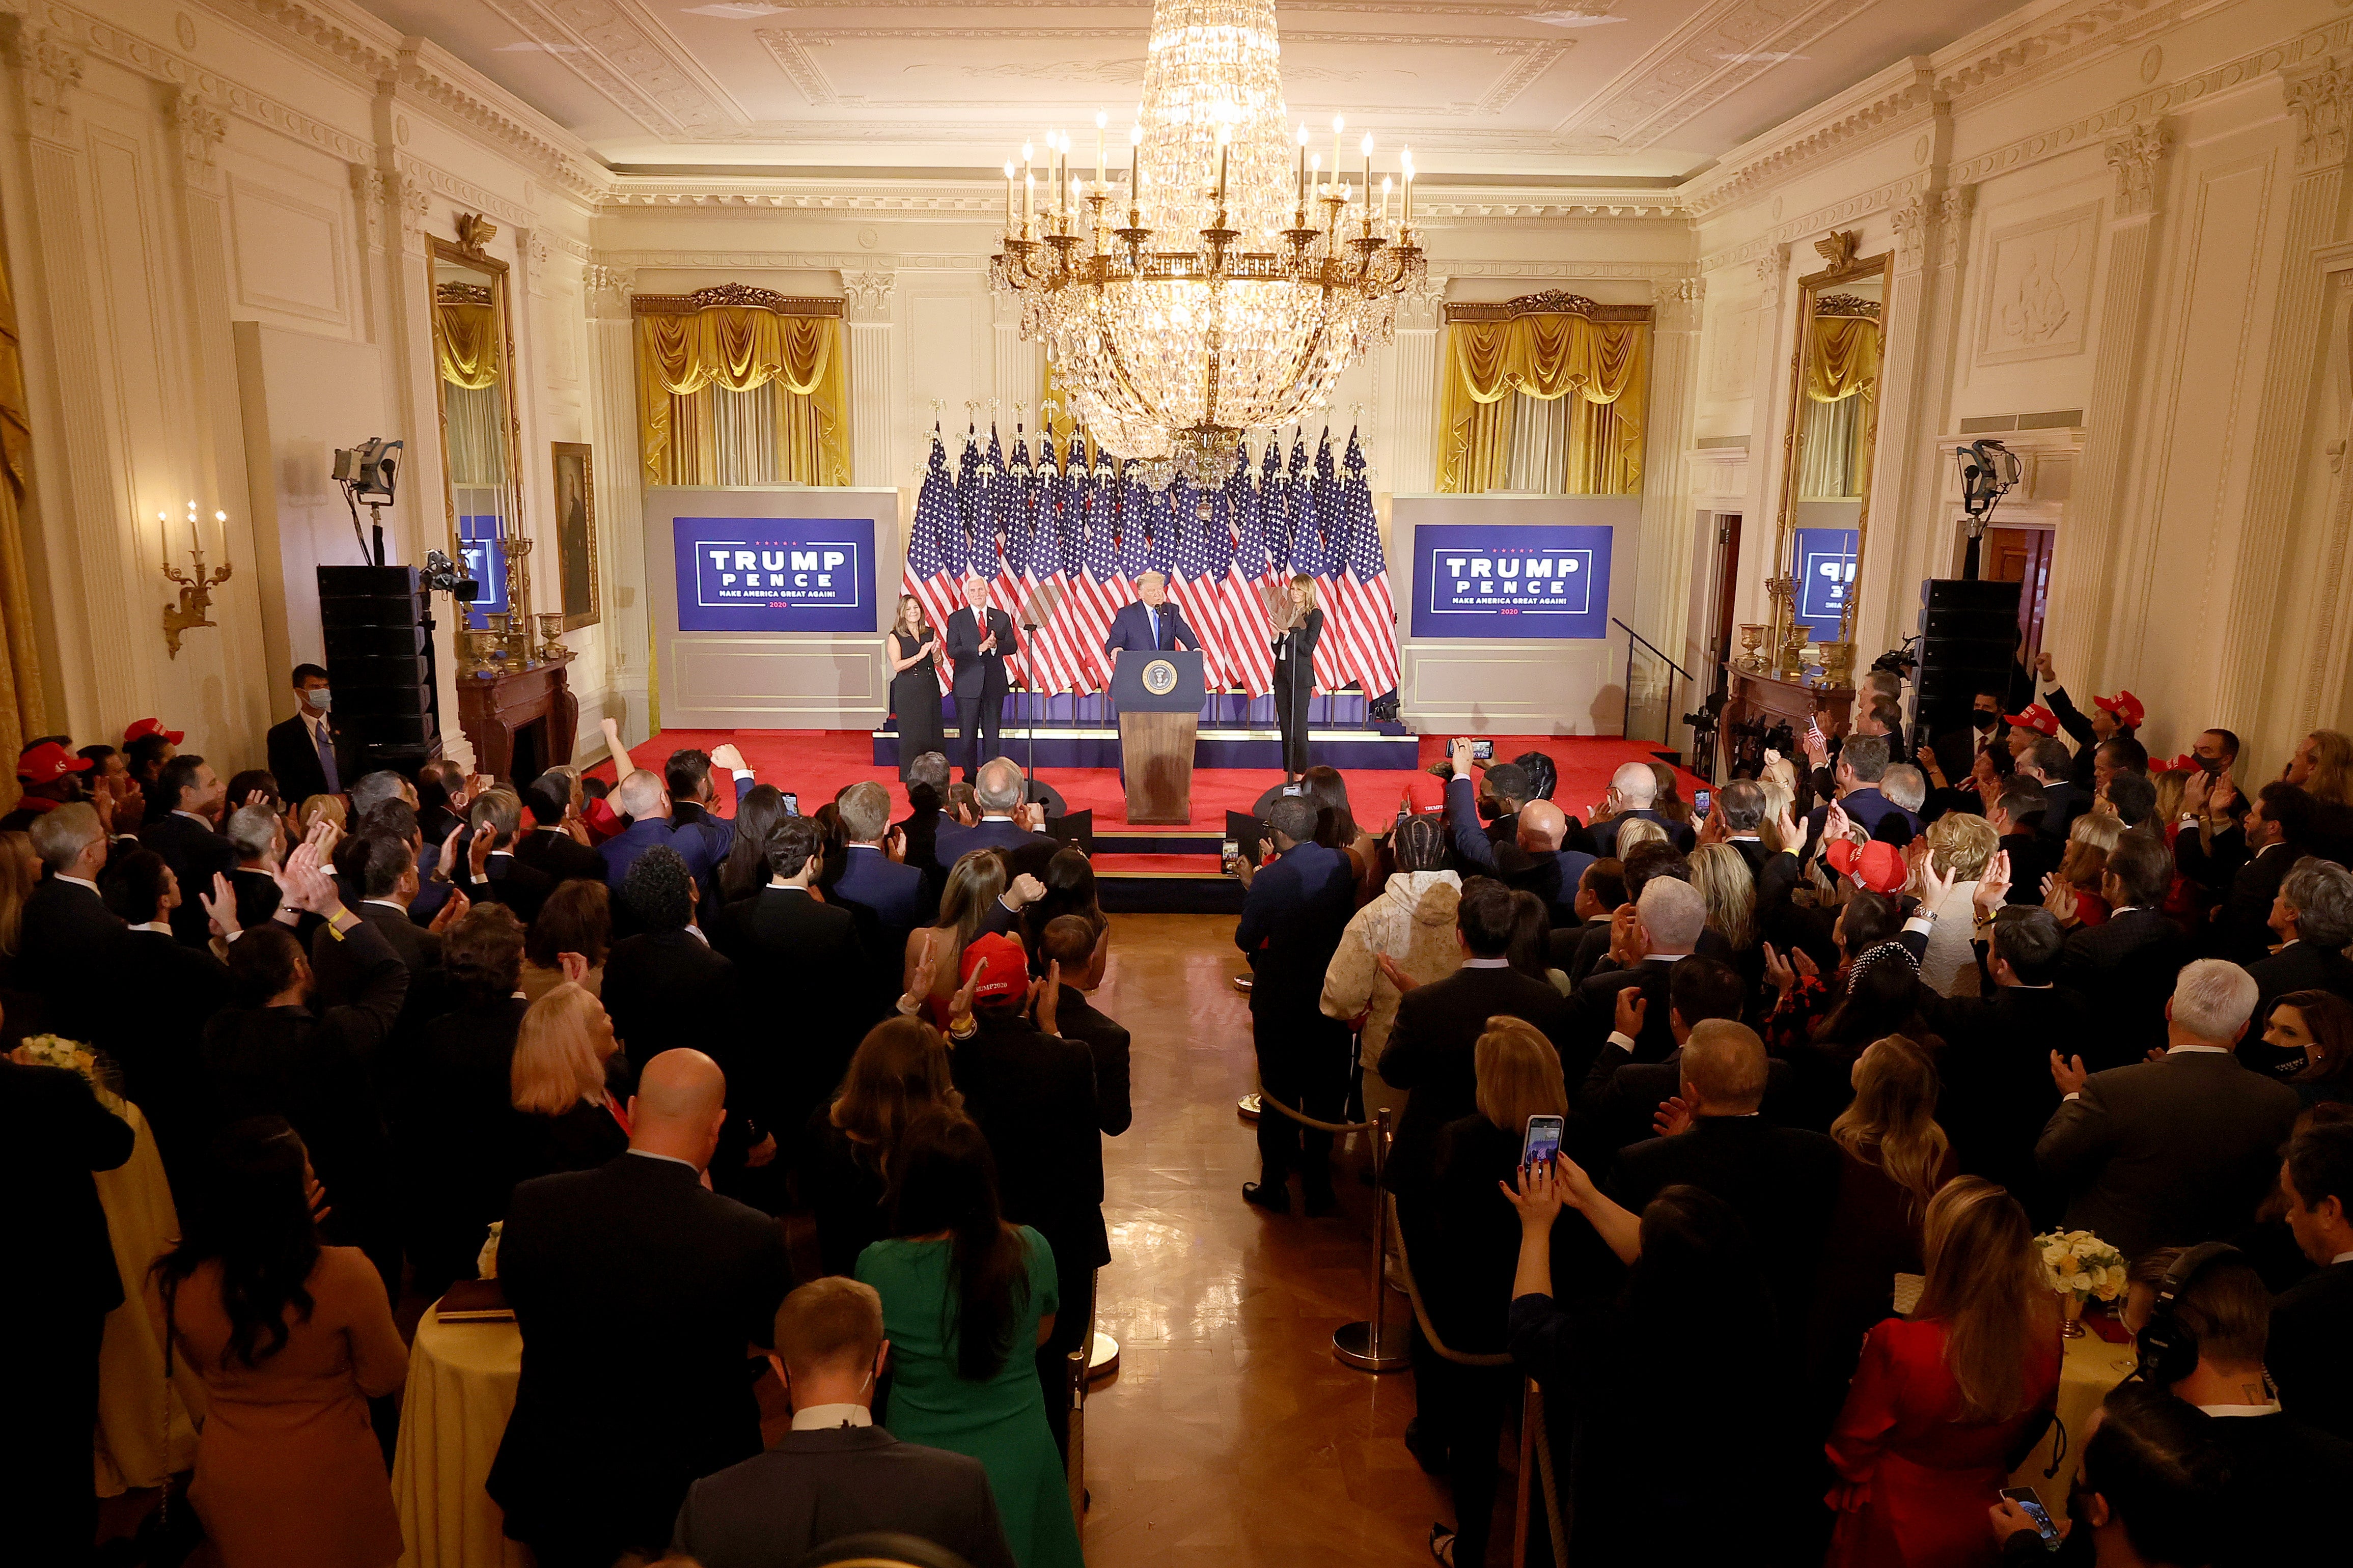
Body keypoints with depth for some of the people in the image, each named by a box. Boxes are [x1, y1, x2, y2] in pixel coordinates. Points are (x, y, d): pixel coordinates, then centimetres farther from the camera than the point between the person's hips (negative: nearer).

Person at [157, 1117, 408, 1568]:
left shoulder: (182, 1280, -20)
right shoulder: (346, 1276, -31)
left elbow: (201, 1365, 3)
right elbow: (385, 1379, -15)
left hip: (232, 1478, 3)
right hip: (331, 1481, -3)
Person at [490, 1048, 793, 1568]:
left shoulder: (533, 1205, -20)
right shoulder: (752, 1237, -27)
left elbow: (522, 1305, 1)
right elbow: (776, 1337, -5)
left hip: (557, 1488, 3)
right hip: (690, 1492, -3)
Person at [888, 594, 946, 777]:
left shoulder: (930, 633, 10)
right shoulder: (896, 637, -1)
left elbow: (939, 664, 9)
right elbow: (897, 665, -13)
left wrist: (935, 653, -13)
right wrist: (919, 656, -24)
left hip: (930, 689, 4)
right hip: (907, 692, -4)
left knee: (932, 733, 3)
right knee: (911, 735, -1)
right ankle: (910, 779, 6)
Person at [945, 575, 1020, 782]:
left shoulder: (1002, 618, 9)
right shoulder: (956, 619, 2)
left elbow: (1013, 646, 5)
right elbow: (952, 650, -7)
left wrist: (996, 645, -16)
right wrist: (979, 648, -19)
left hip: (994, 684, 2)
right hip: (968, 684, -2)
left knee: (993, 733, 5)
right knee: (968, 734, 3)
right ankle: (970, 776, 13)